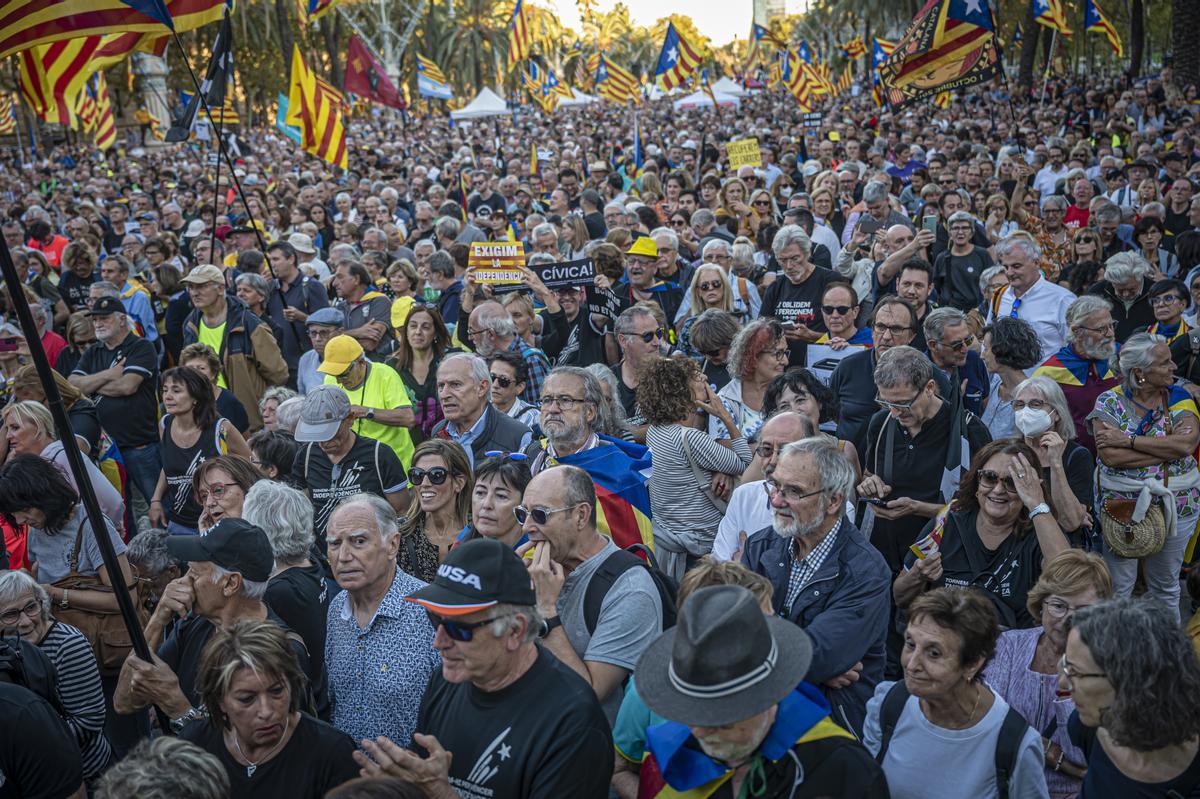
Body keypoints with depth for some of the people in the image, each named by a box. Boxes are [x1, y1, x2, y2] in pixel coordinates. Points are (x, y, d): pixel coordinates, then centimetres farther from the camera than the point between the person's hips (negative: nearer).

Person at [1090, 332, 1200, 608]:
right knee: (1117, 588, 6)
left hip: (1176, 506, 3)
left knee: (1166, 586, 18)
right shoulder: (1110, 402, -7)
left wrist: (1128, 440, -21)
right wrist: (1168, 447, -18)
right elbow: (1110, 456, -21)